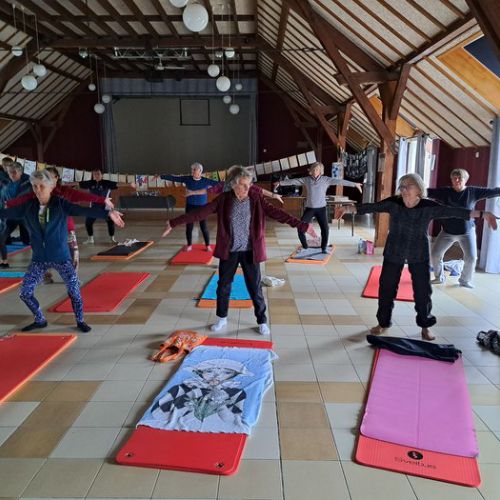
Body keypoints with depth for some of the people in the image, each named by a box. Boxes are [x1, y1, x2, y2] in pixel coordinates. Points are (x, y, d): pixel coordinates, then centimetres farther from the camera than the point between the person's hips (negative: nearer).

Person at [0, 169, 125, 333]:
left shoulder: (61, 204, -13)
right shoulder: (28, 206, -2)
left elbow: (84, 210, -25)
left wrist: (108, 213, -38)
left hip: (61, 257, -3)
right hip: (39, 258, 4)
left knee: (74, 290, -1)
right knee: (25, 292, 6)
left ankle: (80, 321, 21)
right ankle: (40, 320, 28)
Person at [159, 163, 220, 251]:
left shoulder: (206, 181, -6)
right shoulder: (187, 179, -3)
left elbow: (218, 183, -9)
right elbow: (173, 178, -2)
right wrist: (161, 176, -4)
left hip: (202, 207, -1)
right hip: (190, 206, 2)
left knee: (204, 227, 1)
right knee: (189, 226, 6)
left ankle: (208, 245, 16)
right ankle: (189, 245, 24)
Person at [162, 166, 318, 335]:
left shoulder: (256, 200, -7)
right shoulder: (223, 200, -7)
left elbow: (278, 214, -11)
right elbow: (200, 213, -9)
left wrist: (303, 226, -17)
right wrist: (174, 223, -12)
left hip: (250, 252, -1)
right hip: (229, 251, 1)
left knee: (255, 288, 6)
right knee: (223, 285, 13)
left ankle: (262, 321, 25)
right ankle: (222, 318, 34)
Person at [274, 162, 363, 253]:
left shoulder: (326, 179, -4)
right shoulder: (306, 180, 0)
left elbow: (339, 181, -10)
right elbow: (293, 181, 2)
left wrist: (354, 184, -14)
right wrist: (280, 182, 3)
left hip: (321, 208, -1)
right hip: (309, 208, 1)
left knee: (325, 228, -7)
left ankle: (324, 248, 11)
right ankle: (305, 247, 13)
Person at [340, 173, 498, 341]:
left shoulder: (429, 206, -11)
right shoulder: (393, 203, -11)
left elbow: (453, 211, -12)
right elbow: (373, 206, -18)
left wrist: (482, 214, -15)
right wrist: (351, 209, -30)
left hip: (419, 255, 0)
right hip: (394, 253, 0)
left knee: (423, 290, 6)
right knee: (386, 287, 6)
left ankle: (425, 326, 26)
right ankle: (383, 323, 24)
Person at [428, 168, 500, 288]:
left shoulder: (473, 191, -7)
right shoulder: (445, 192, -6)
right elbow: (429, 191, -11)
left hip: (467, 231, -1)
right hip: (447, 231, 1)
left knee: (471, 257, -7)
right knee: (435, 254, 0)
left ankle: (465, 280, 20)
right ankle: (439, 277, 24)